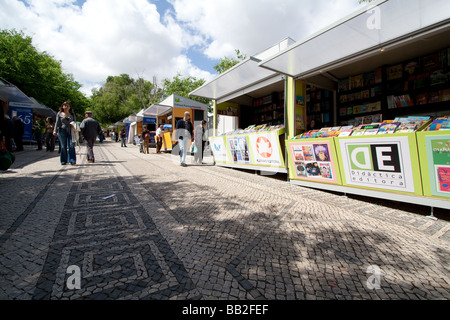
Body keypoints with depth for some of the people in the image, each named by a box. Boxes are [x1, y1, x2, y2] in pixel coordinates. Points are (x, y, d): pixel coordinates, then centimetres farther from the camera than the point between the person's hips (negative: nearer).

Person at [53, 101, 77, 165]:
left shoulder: (72, 114, 15)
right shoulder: (59, 114, 11)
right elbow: (57, 123, 8)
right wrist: (55, 131, -3)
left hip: (71, 131, 1)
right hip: (62, 131, 0)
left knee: (71, 146, -11)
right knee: (63, 146, 0)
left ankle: (72, 160, -12)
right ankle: (63, 161, 7)